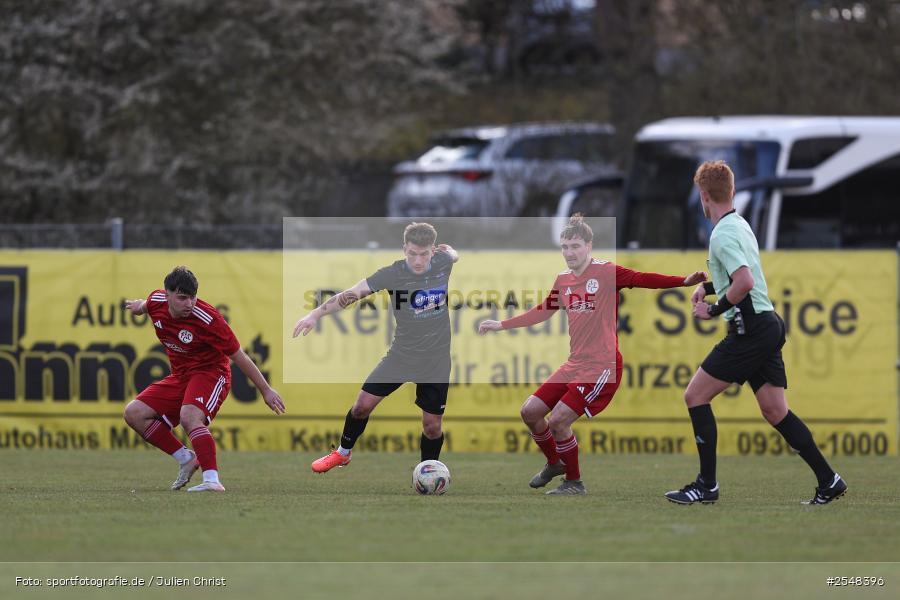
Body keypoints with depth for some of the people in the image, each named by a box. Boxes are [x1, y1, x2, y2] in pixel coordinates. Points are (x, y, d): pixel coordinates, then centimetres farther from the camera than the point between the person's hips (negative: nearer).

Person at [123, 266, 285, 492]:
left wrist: (266, 390, -12)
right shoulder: (157, 301, -11)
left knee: (189, 416, -35)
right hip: (180, 377, 7)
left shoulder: (207, 319, -25)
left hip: (210, 373, -7)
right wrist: (138, 306, 37)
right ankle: (186, 459, 5)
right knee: (134, 413, -4)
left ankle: (212, 480, -42)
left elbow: (239, 356, -17)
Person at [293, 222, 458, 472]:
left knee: (432, 424, 2)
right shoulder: (392, 274, -18)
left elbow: (452, 253, 19)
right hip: (401, 355, -1)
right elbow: (351, 293, -26)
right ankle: (343, 452, 26)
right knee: (363, 404, -1)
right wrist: (316, 313, -35)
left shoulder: (442, 263, -10)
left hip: (436, 361, 1)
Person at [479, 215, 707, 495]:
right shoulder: (563, 280, 9)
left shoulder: (606, 272, -11)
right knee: (530, 412, 7)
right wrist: (501, 325, 27)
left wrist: (684, 281, -36)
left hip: (602, 366, -8)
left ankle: (574, 482, 4)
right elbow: (542, 312, 24)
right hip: (575, 364, 8)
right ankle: (554, 463, 30)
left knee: (558, 419, -15)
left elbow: (644, 279, -22)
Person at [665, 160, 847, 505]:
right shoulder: (739, 224, 16)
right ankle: (828, 481, 4)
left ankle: (707, 485, -2)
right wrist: (709, 286, 24)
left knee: (695, 397, -3)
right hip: (769, 325, 9)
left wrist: (714, 309, -14)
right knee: (775, 412, 8)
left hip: (750, 330, -9)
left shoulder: (723, 234, -14)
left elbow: (745, 283, -26)